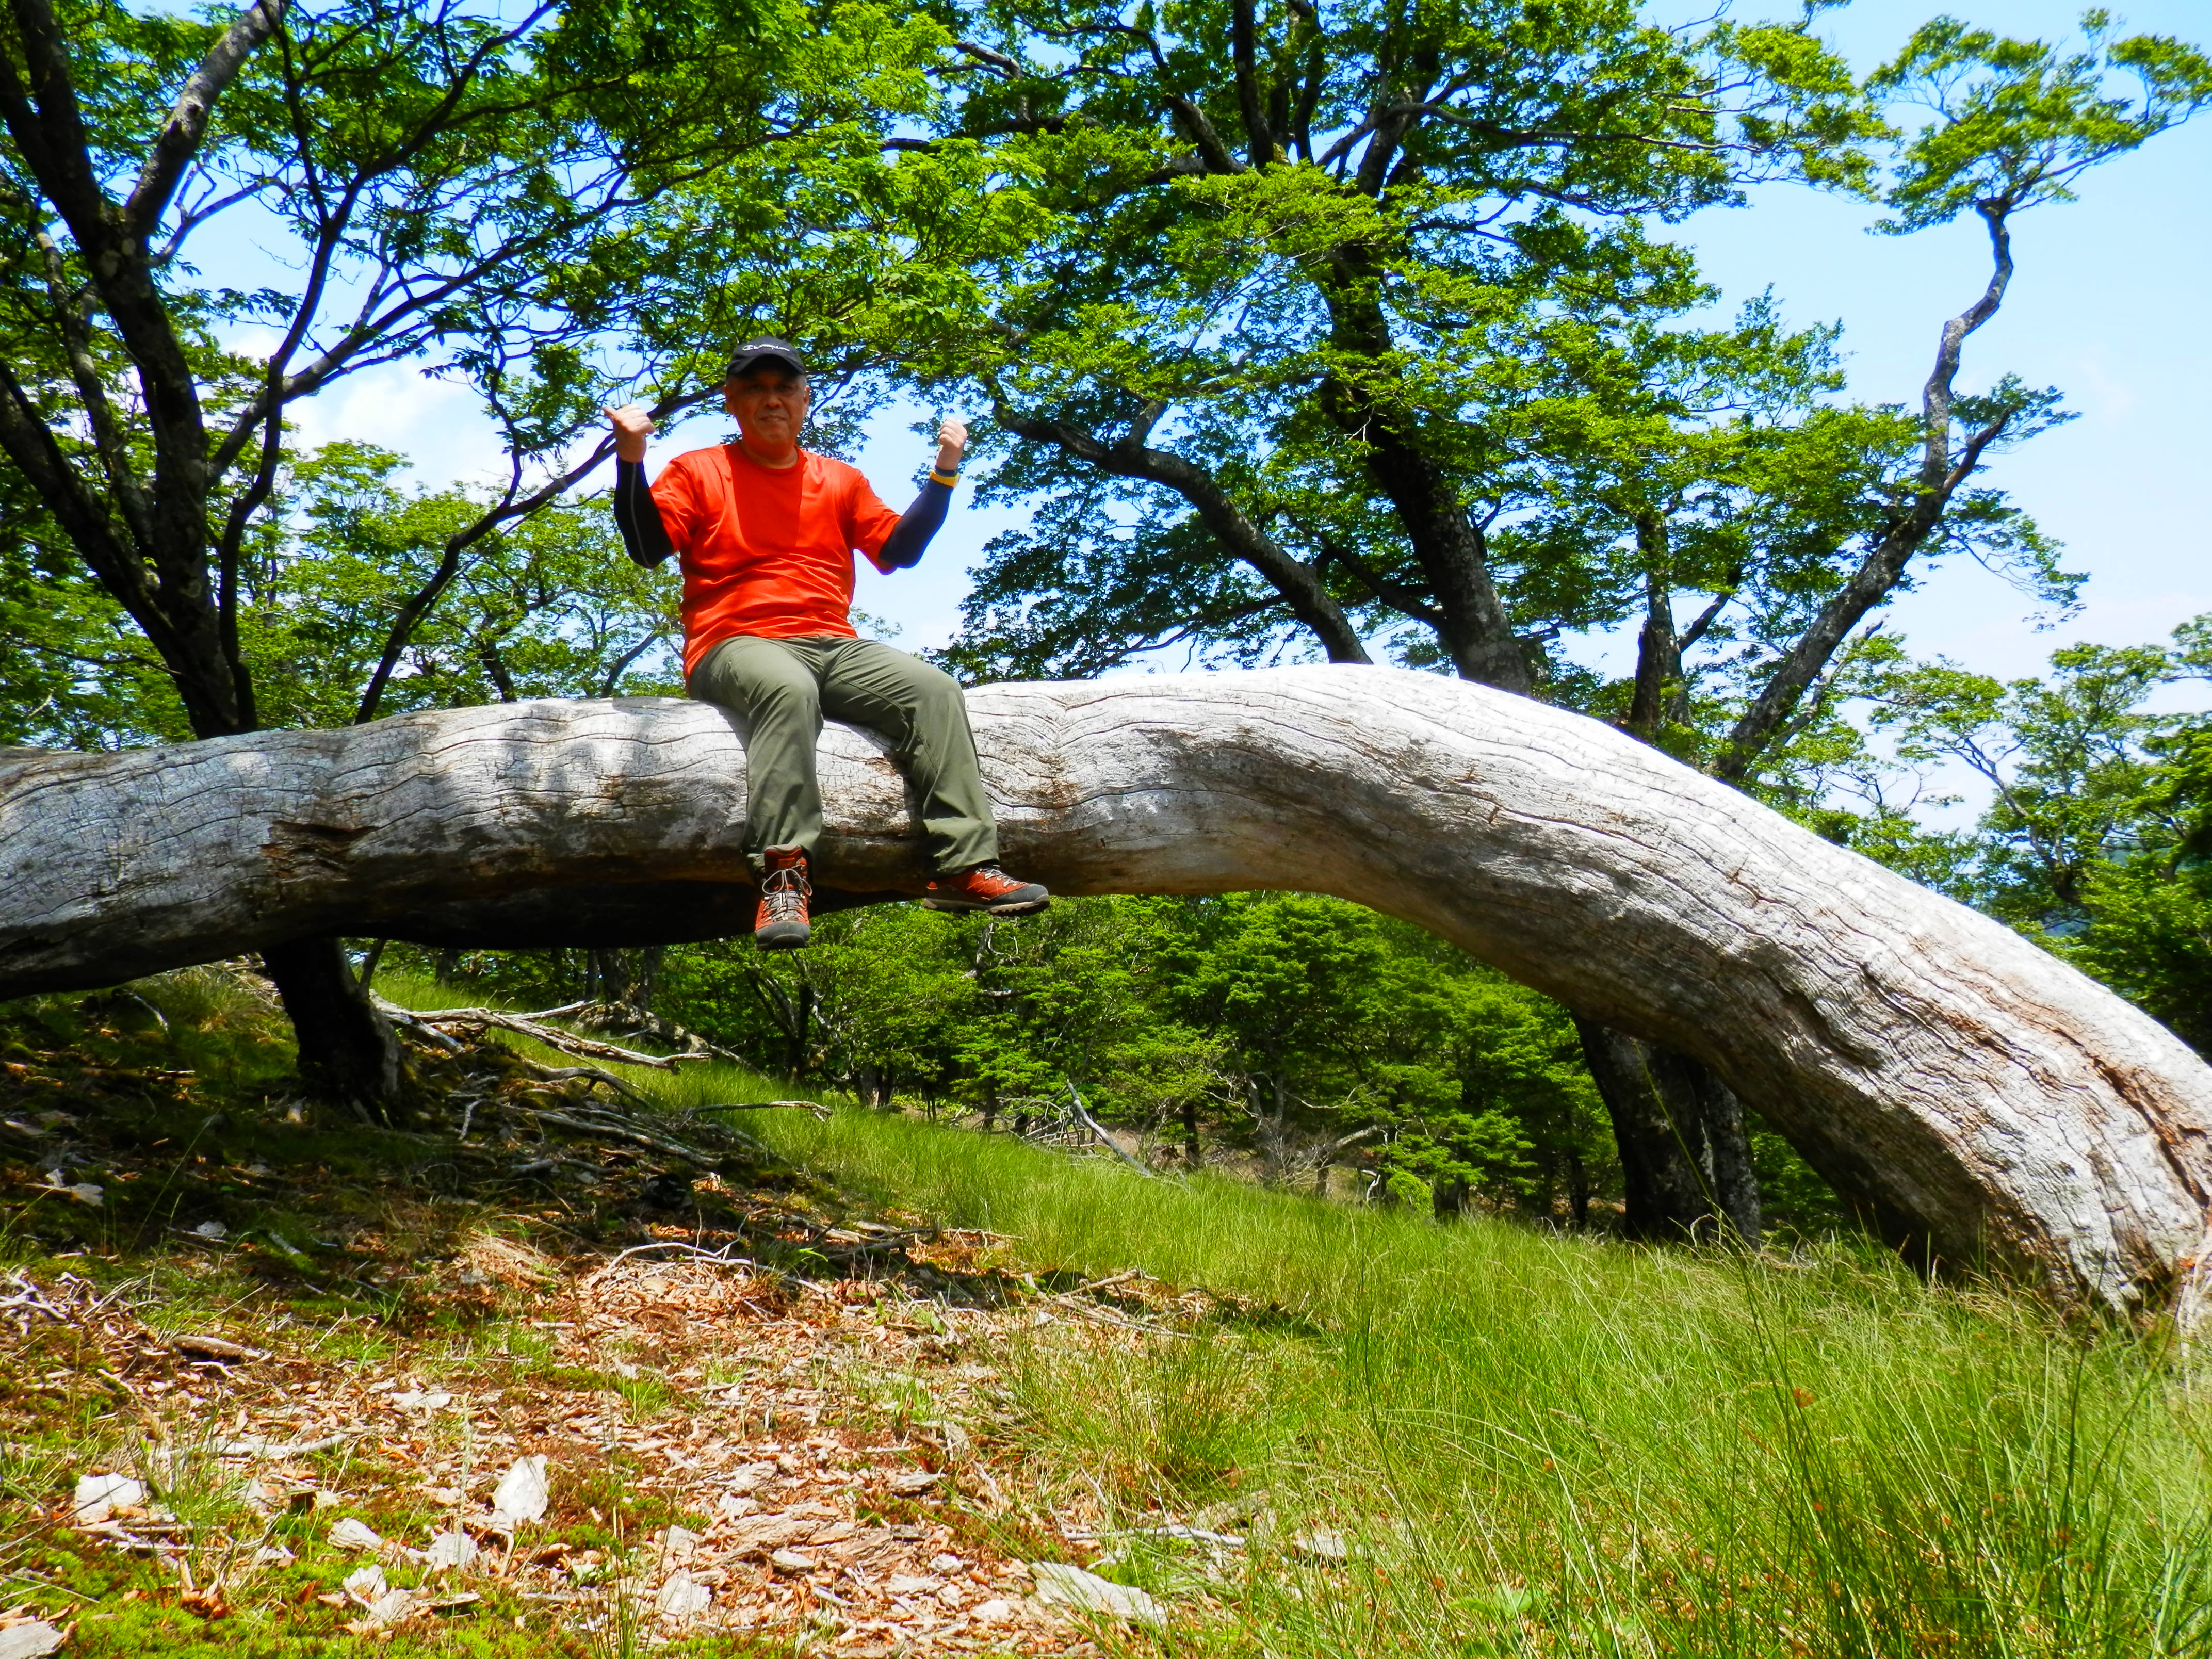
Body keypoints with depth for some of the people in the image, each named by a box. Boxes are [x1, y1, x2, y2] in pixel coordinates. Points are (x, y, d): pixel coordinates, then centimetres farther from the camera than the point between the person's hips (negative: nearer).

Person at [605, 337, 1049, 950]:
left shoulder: (841, 480, 23)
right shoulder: (696, 472, 13)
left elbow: (899, 550, 16)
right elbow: (646, 547, 0)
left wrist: (944, 475, 10)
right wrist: (631, 458, -12)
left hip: (834, 646, 4)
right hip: (736, 646, -4)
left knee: (934, 689, -20)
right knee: (790, 689, -39)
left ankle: (966, 866, -26)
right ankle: (783, 878, -47)